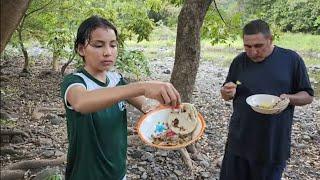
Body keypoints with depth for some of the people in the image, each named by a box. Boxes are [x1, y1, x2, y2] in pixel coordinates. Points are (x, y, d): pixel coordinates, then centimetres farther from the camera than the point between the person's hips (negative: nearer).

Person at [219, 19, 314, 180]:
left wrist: (289, 98, -19)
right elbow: (226, 96, 12)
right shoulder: (239, 61, 2)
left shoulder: (291, 59, -5)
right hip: (240, 140, 2)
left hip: (275, 143, -2)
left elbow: (308, 96, 2)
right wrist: (228, 93, -12)